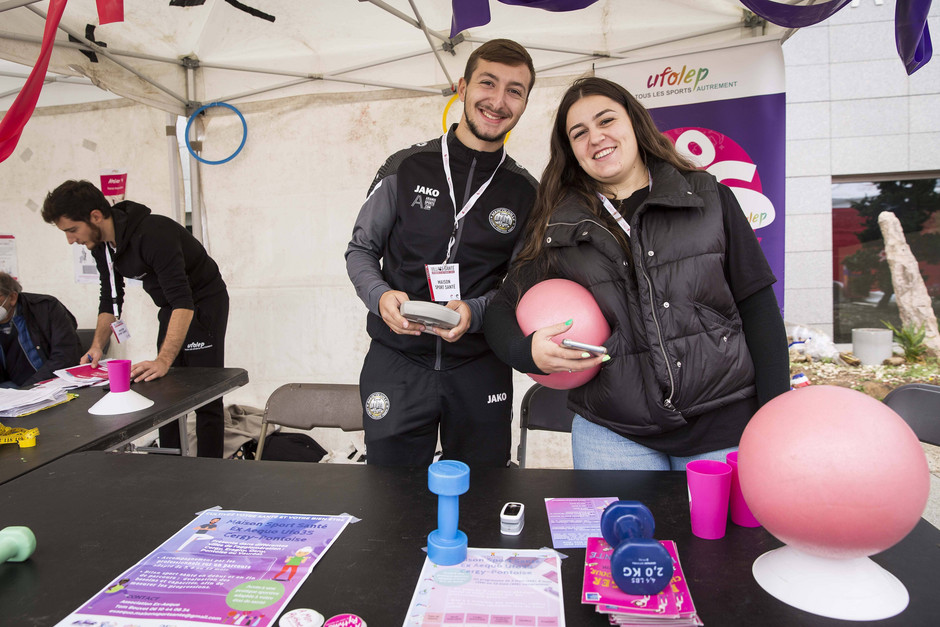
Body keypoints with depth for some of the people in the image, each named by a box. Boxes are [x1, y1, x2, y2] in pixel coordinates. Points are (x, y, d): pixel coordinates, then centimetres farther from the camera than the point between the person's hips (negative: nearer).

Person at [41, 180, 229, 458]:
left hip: (205, 302, -9)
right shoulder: (101, 245, -3)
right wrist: (97, 346, -5)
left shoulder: (153, 234, -32)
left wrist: (163, 361, -44)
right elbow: (111, 301, 8)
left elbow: (183, 302, -38)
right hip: (171, 309, 9)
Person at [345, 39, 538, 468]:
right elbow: (360, 249, 6)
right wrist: (380, 295, -15)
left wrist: (475, 311, -15)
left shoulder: (525, 191, 3)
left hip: (481, 370, 1)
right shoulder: (405, 168, -1)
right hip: (397, 364, -1)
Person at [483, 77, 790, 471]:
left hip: (726, 426, 1)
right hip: (613, 436, 0)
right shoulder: (559, 228, 4)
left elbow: (758, 305, 3)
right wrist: (528, 351, -17)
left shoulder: (706, 197, 3)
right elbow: (501, 310, 6)